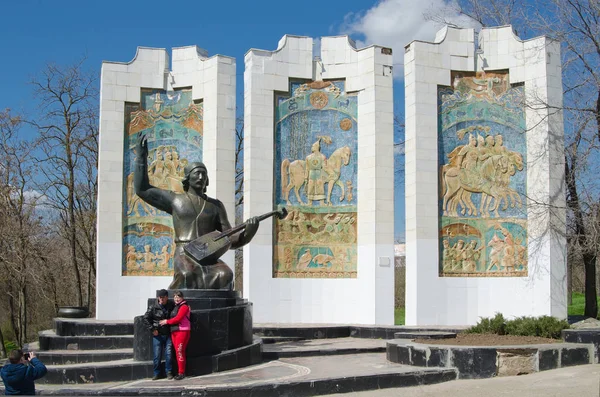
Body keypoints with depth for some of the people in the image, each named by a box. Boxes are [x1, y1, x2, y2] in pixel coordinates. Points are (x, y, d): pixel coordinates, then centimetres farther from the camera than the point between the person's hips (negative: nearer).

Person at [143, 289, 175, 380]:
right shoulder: (154, 308, -7)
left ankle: (169, 372, 11)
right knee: (157, 355, 2)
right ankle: (156, 373, 12)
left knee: (168, 354, 0)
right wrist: (152, 329, -5)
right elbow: (146, 318, -1)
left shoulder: (171, 305, 1)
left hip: (168, 335, 1)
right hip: (157, 335, -1)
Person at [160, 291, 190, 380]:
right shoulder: (175, 307, 20)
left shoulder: (184, 306, -7)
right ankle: (180, 371, 11)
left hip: (182, 331, -8)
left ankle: (182, 373, -7)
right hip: (174, 331, 8)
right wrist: (167, 321, 3)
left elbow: (178, 318, -15)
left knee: (180, 351, -11)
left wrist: (167, 321, -5)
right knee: (177, 352, 7)